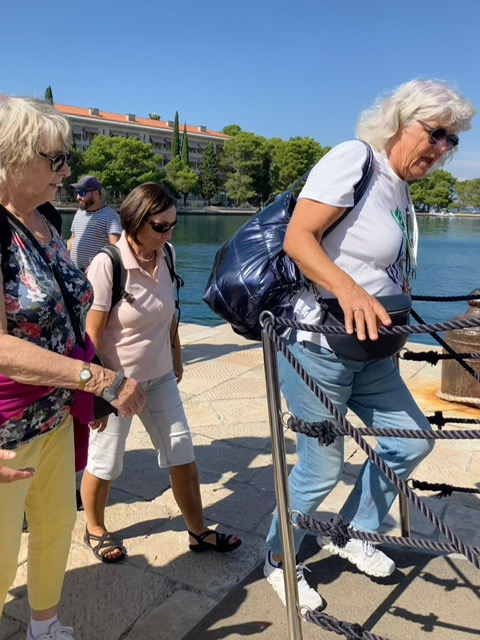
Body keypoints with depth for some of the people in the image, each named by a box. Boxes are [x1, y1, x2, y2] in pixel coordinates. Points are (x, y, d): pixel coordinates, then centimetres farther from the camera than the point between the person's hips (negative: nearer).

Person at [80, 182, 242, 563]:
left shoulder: (164, 257, -3)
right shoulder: (107, 265, -21)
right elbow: (91, 335, -18)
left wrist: (176, 358, 17)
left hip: (160, 377, 5)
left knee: (182, 454, 9)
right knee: (105, 463, 11)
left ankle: (198, 532, 26)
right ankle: (95, 530, 38)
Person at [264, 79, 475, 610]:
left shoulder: (401, 192, 15)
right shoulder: (354, 159, -12)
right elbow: (297, 238, -23)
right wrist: (349, 290, -35)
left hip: (368, 349, 9)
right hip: (317, 345, -9)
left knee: (412, 441, 13)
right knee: (322, 467, 2)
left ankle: (351, 533, 35)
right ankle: (278, 561, 29)